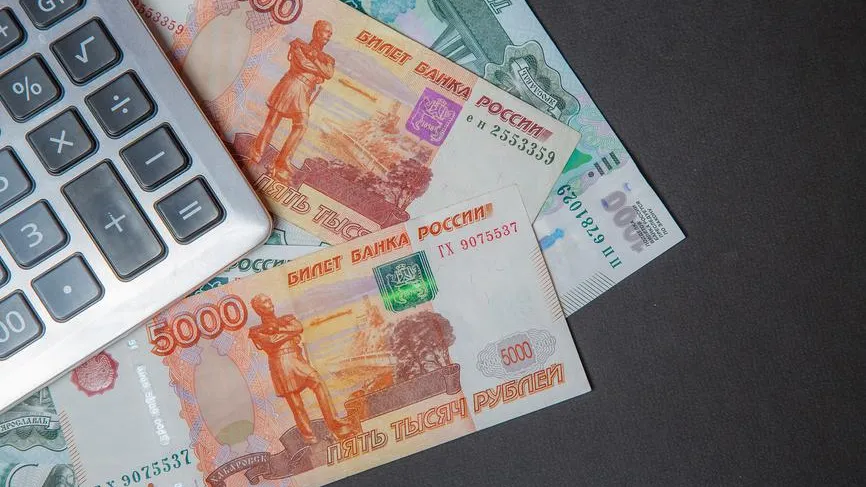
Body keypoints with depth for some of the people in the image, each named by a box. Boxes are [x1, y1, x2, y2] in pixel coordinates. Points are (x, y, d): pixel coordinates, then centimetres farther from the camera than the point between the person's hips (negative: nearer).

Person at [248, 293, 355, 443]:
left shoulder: (287, 319, 20)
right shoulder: (256, 331, 10)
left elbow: (299, 327, -2)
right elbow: (271, 342, -8)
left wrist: (278, 329, -5)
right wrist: (290, 331, 2)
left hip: (298, 360, 2)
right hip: (281, 364, -2)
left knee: (318, 383, -21)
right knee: (295, 404, -5)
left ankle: (335, 423, -24)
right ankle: (308, 435, 7)